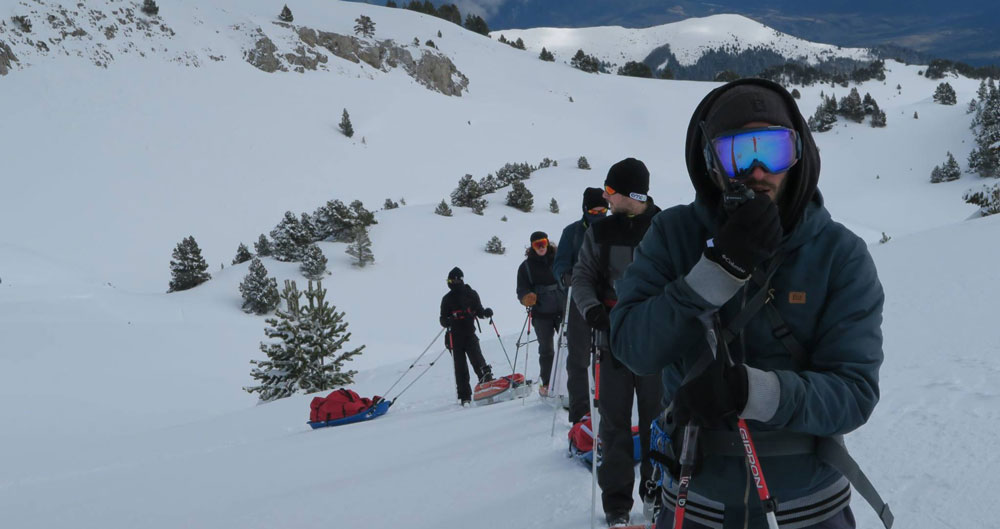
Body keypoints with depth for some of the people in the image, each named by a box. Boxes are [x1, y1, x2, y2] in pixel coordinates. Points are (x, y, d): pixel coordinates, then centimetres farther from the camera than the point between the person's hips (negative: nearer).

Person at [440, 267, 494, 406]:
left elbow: (479, 311, 13)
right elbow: (443, 320, 3)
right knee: (460, 367, -1)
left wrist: (486, 312, -10)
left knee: (477, 358, -21)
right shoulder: (447, 299, 4)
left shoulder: (472, 294, 6)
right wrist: (449, 320, -21)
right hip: (455, 336, -1)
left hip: (470, 334, 1)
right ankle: (464, 396, 4)